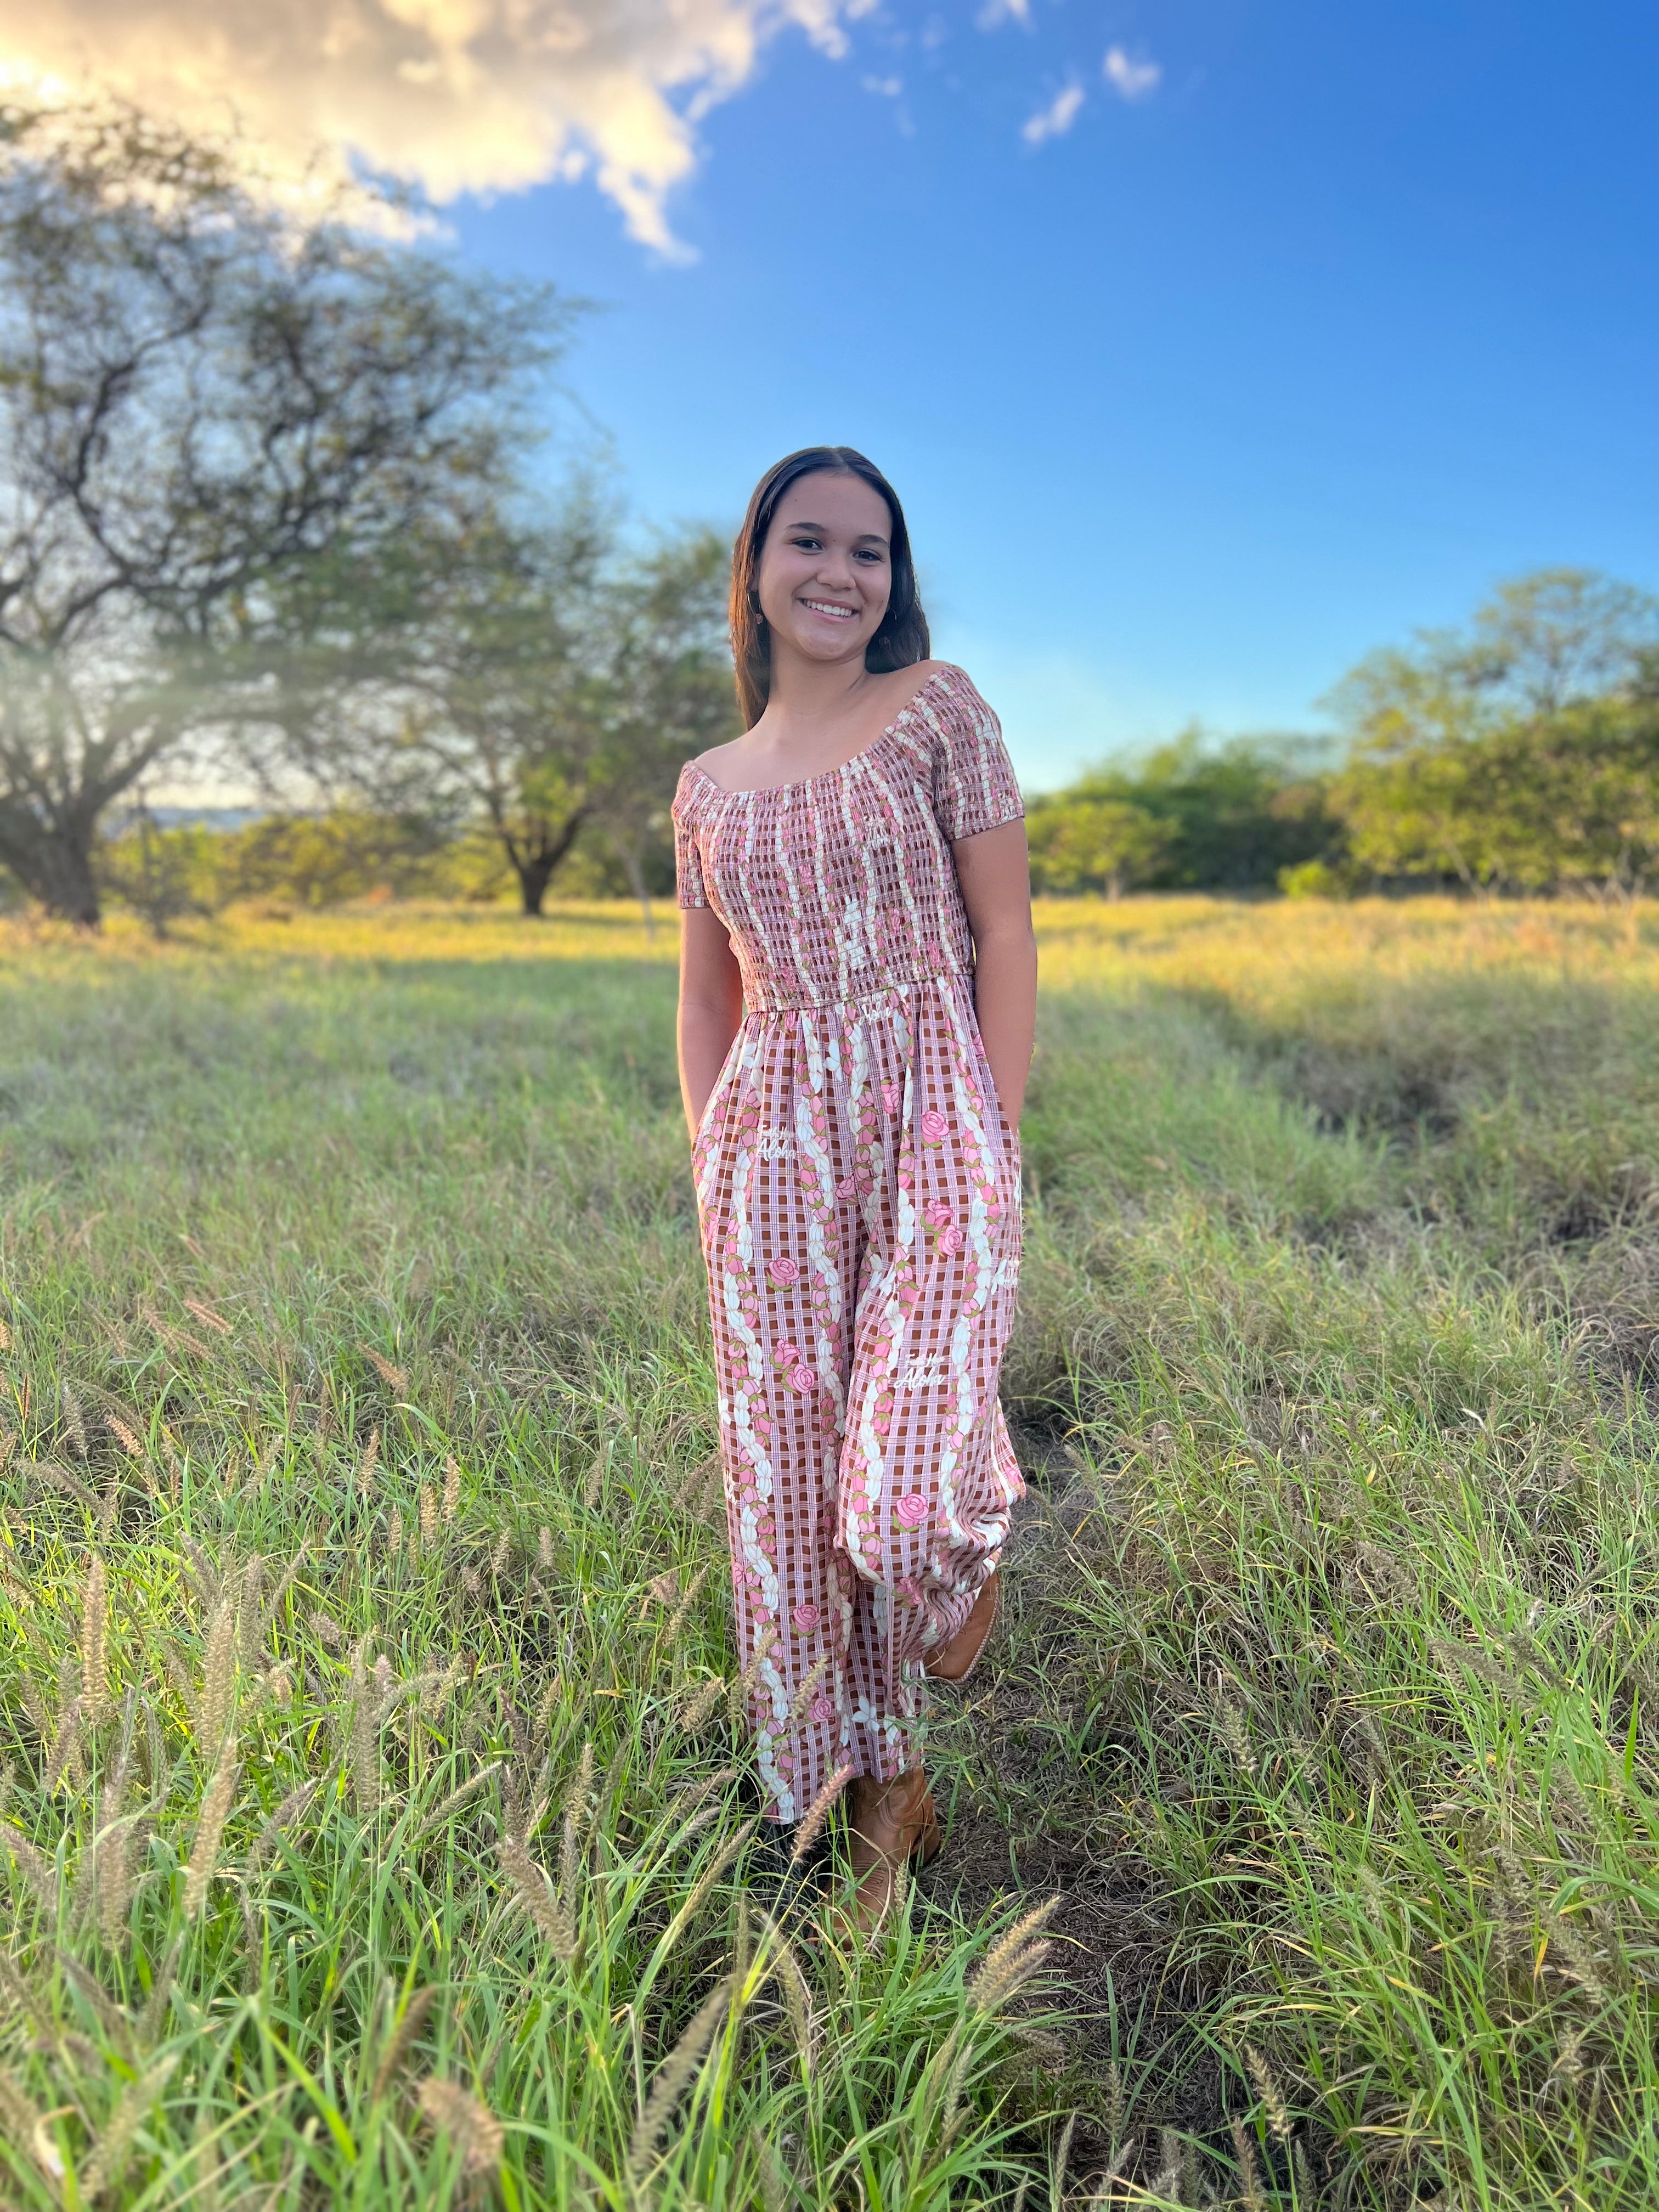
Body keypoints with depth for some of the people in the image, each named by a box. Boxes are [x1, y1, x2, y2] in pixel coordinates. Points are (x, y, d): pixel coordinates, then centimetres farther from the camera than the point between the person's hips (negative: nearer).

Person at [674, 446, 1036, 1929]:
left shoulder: (939, 707, 4)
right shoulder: (709, 786, 15)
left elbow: (1004, 930, 0)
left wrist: (991, 1146, -7)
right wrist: (710, 1167, 8)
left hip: (931, 1117, -4)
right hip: (776, 1150, 4)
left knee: (907, 1490, -15)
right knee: (791, 1481, 5)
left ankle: (976, 1536, 25)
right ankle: (883, 1789, 25)